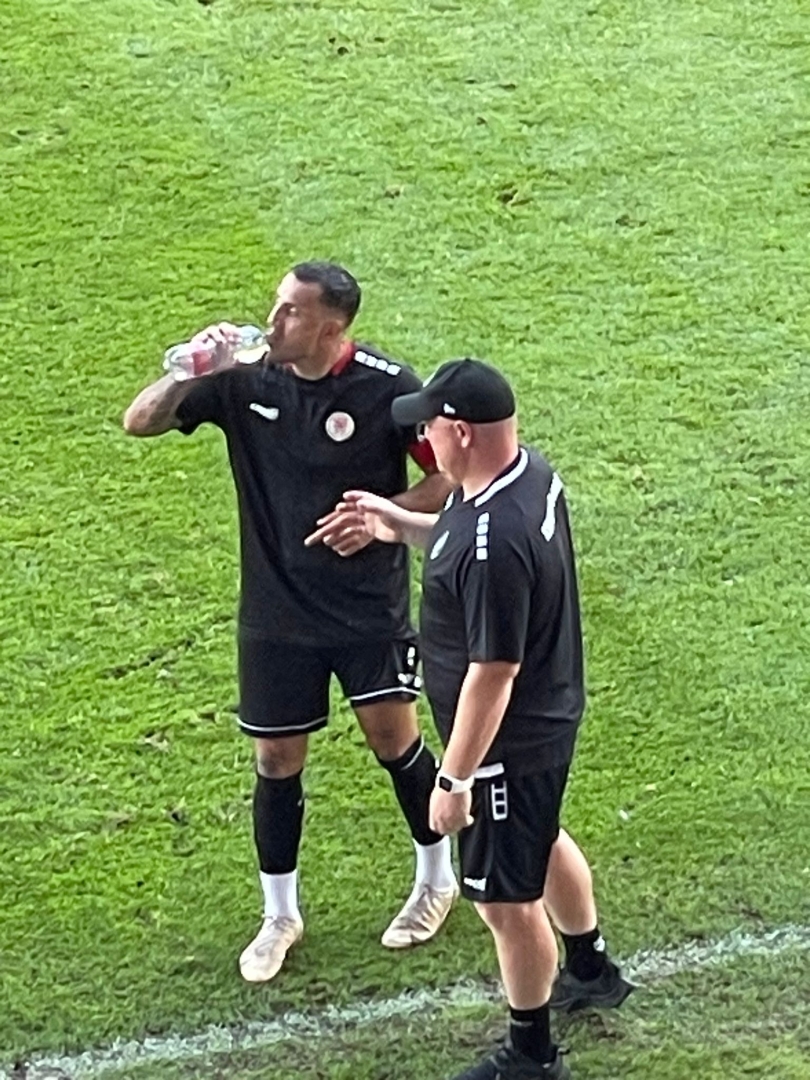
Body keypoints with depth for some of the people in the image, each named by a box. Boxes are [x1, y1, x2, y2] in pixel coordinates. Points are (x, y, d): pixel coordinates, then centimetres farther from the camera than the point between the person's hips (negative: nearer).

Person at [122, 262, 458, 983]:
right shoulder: (246, 379, -7)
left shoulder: (387, 387, -15)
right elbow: (139, 423, -3)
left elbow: (450, 477, -6)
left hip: (370, 605, -2)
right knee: (276, 760, 8)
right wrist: (191, 374, -21)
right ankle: (280, 917, 26)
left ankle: (437, 880, 29)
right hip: (276, 612, 3)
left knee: (394, 738, 2)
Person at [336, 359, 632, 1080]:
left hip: (510, 745, -10)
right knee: (541, 841, 32)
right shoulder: (531, 472, -7)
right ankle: (591, 971, 55)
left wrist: (455, 779, -22)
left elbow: (493, 673, -31)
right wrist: (402, 525, 4)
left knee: (506, 897, 9)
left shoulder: (493, 542, -36)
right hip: (550, 718, 10)